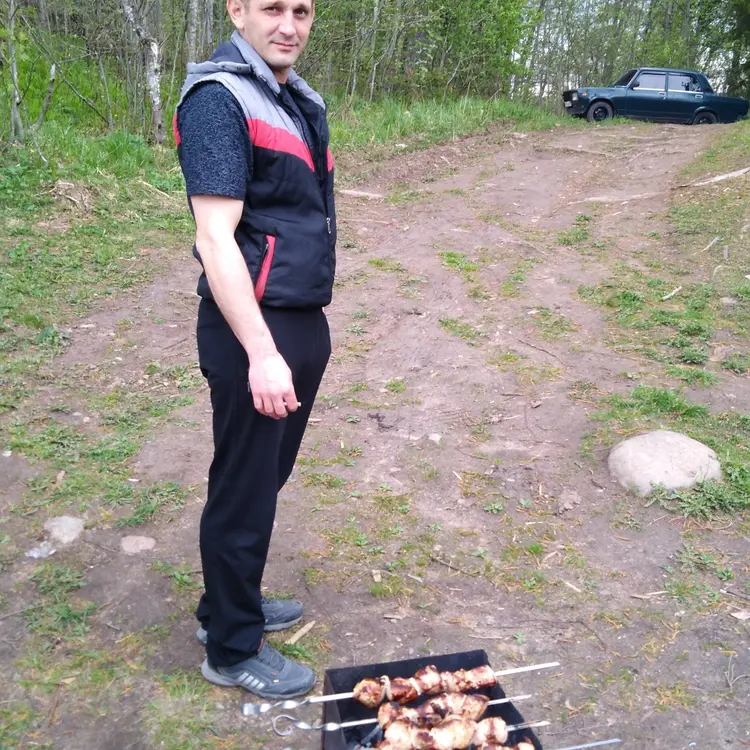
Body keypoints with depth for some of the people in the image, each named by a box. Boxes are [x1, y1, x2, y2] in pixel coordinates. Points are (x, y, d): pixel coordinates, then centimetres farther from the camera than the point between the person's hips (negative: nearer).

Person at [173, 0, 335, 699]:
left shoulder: (297, 99, 14)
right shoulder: (219, 99, -14)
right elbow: (215, 237, -21)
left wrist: (307, 328, 17)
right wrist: (261, 353, -24)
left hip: (303, 323, 9)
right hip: (252, 329, -9)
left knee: (268, 478, 20)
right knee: (244, 492, 4)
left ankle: (230, 603, 39)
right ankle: (232, 649, 23)